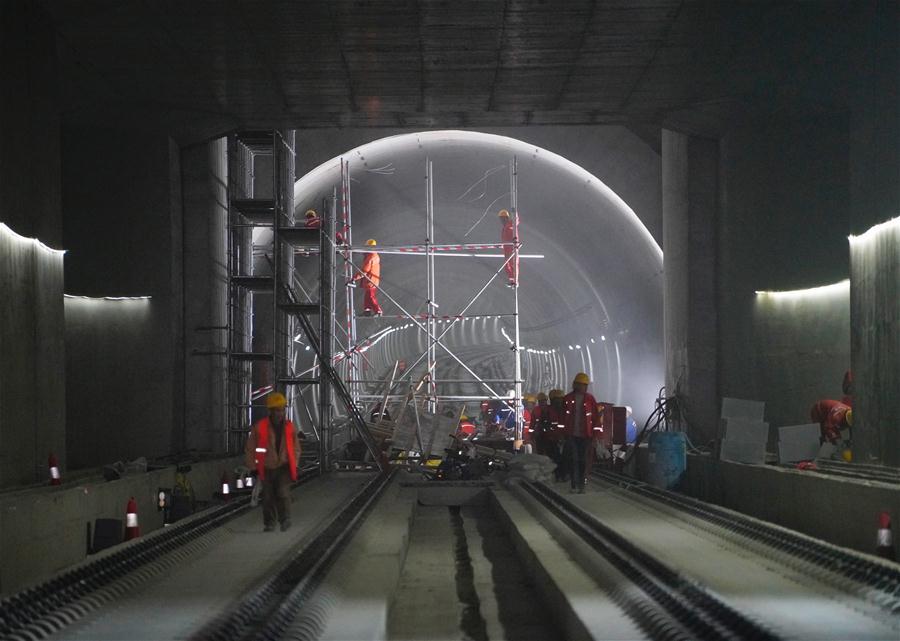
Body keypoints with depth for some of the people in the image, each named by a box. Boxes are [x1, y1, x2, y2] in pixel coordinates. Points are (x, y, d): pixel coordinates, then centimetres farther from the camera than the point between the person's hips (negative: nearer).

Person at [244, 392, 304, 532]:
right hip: (267, 468, 0)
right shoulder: (259, 427, -8)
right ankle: (269, 524, 19)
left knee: (283, 493, -17)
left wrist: (293, 465, 7)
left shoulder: (290, 427, 0)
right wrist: (253, 467, 2)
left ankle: (285, 519, -4)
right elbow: (250, 449, 2)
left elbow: (296, 448, 14)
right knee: (268, 497, 6)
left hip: (284, 467, 0)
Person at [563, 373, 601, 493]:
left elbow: (595, 417, 4)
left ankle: (581, 485, 9)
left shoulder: (590, 399, 2)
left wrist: (595, 433, 0)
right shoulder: (568, 399, 3)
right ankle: (575, 484, -1)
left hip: (585, 435, 0)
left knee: (583, 460, 3)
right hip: (572, 435, 0)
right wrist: (563, 433, 5)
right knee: (574, 459, -3)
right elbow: (563, 416, 7)